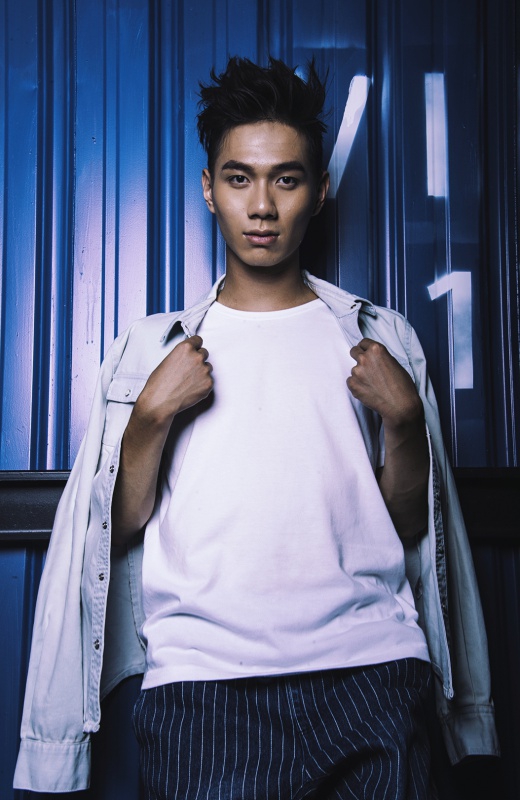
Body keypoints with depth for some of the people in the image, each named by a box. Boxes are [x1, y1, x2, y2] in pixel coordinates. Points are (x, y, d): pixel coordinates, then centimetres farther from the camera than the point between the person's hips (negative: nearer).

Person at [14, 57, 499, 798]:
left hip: (368, 670, 1)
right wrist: (153, 414, -7)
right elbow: (119, 529, 6)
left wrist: (405, 417, -6)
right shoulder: (152, 347, 10)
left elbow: (410, 527, 9)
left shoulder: (381, 338, 10)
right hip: (202, 680, 0)